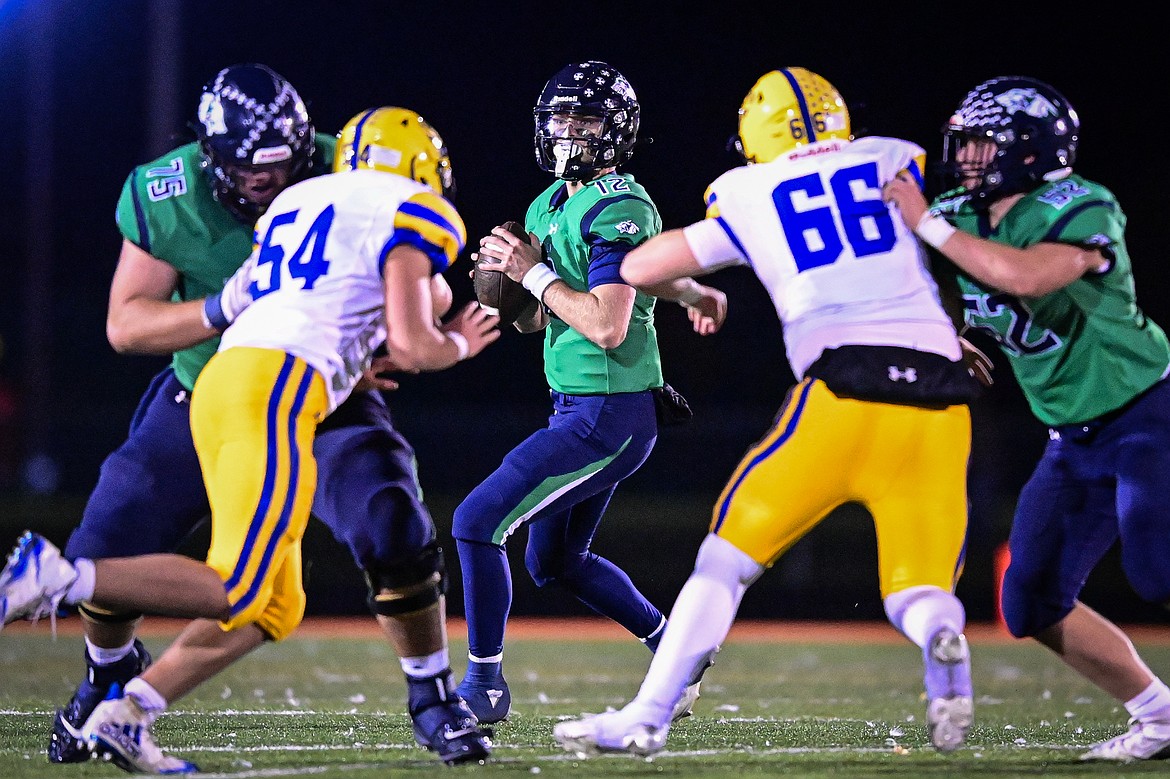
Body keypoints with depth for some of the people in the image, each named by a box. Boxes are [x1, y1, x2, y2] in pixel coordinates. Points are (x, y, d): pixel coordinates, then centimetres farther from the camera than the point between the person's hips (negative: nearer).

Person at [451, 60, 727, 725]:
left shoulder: (619, 208, -17)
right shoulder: (549, 206, 12)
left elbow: (607, 326, -25)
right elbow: (532, 319, 18)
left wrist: (535, 273, -17)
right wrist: (502, 277, -2)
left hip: (611, 415, -10)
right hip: (578, 411, 10)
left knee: (478, 521, -12)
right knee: (555, 560, 22)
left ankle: (485, 684, -3)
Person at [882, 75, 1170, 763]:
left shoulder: (1081, 209, -21)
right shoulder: (961, 220, 2)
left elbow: (1028, 277, -40)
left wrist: (930, 225, -31)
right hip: (1075, 441, 8)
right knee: (1034, 603, 2)